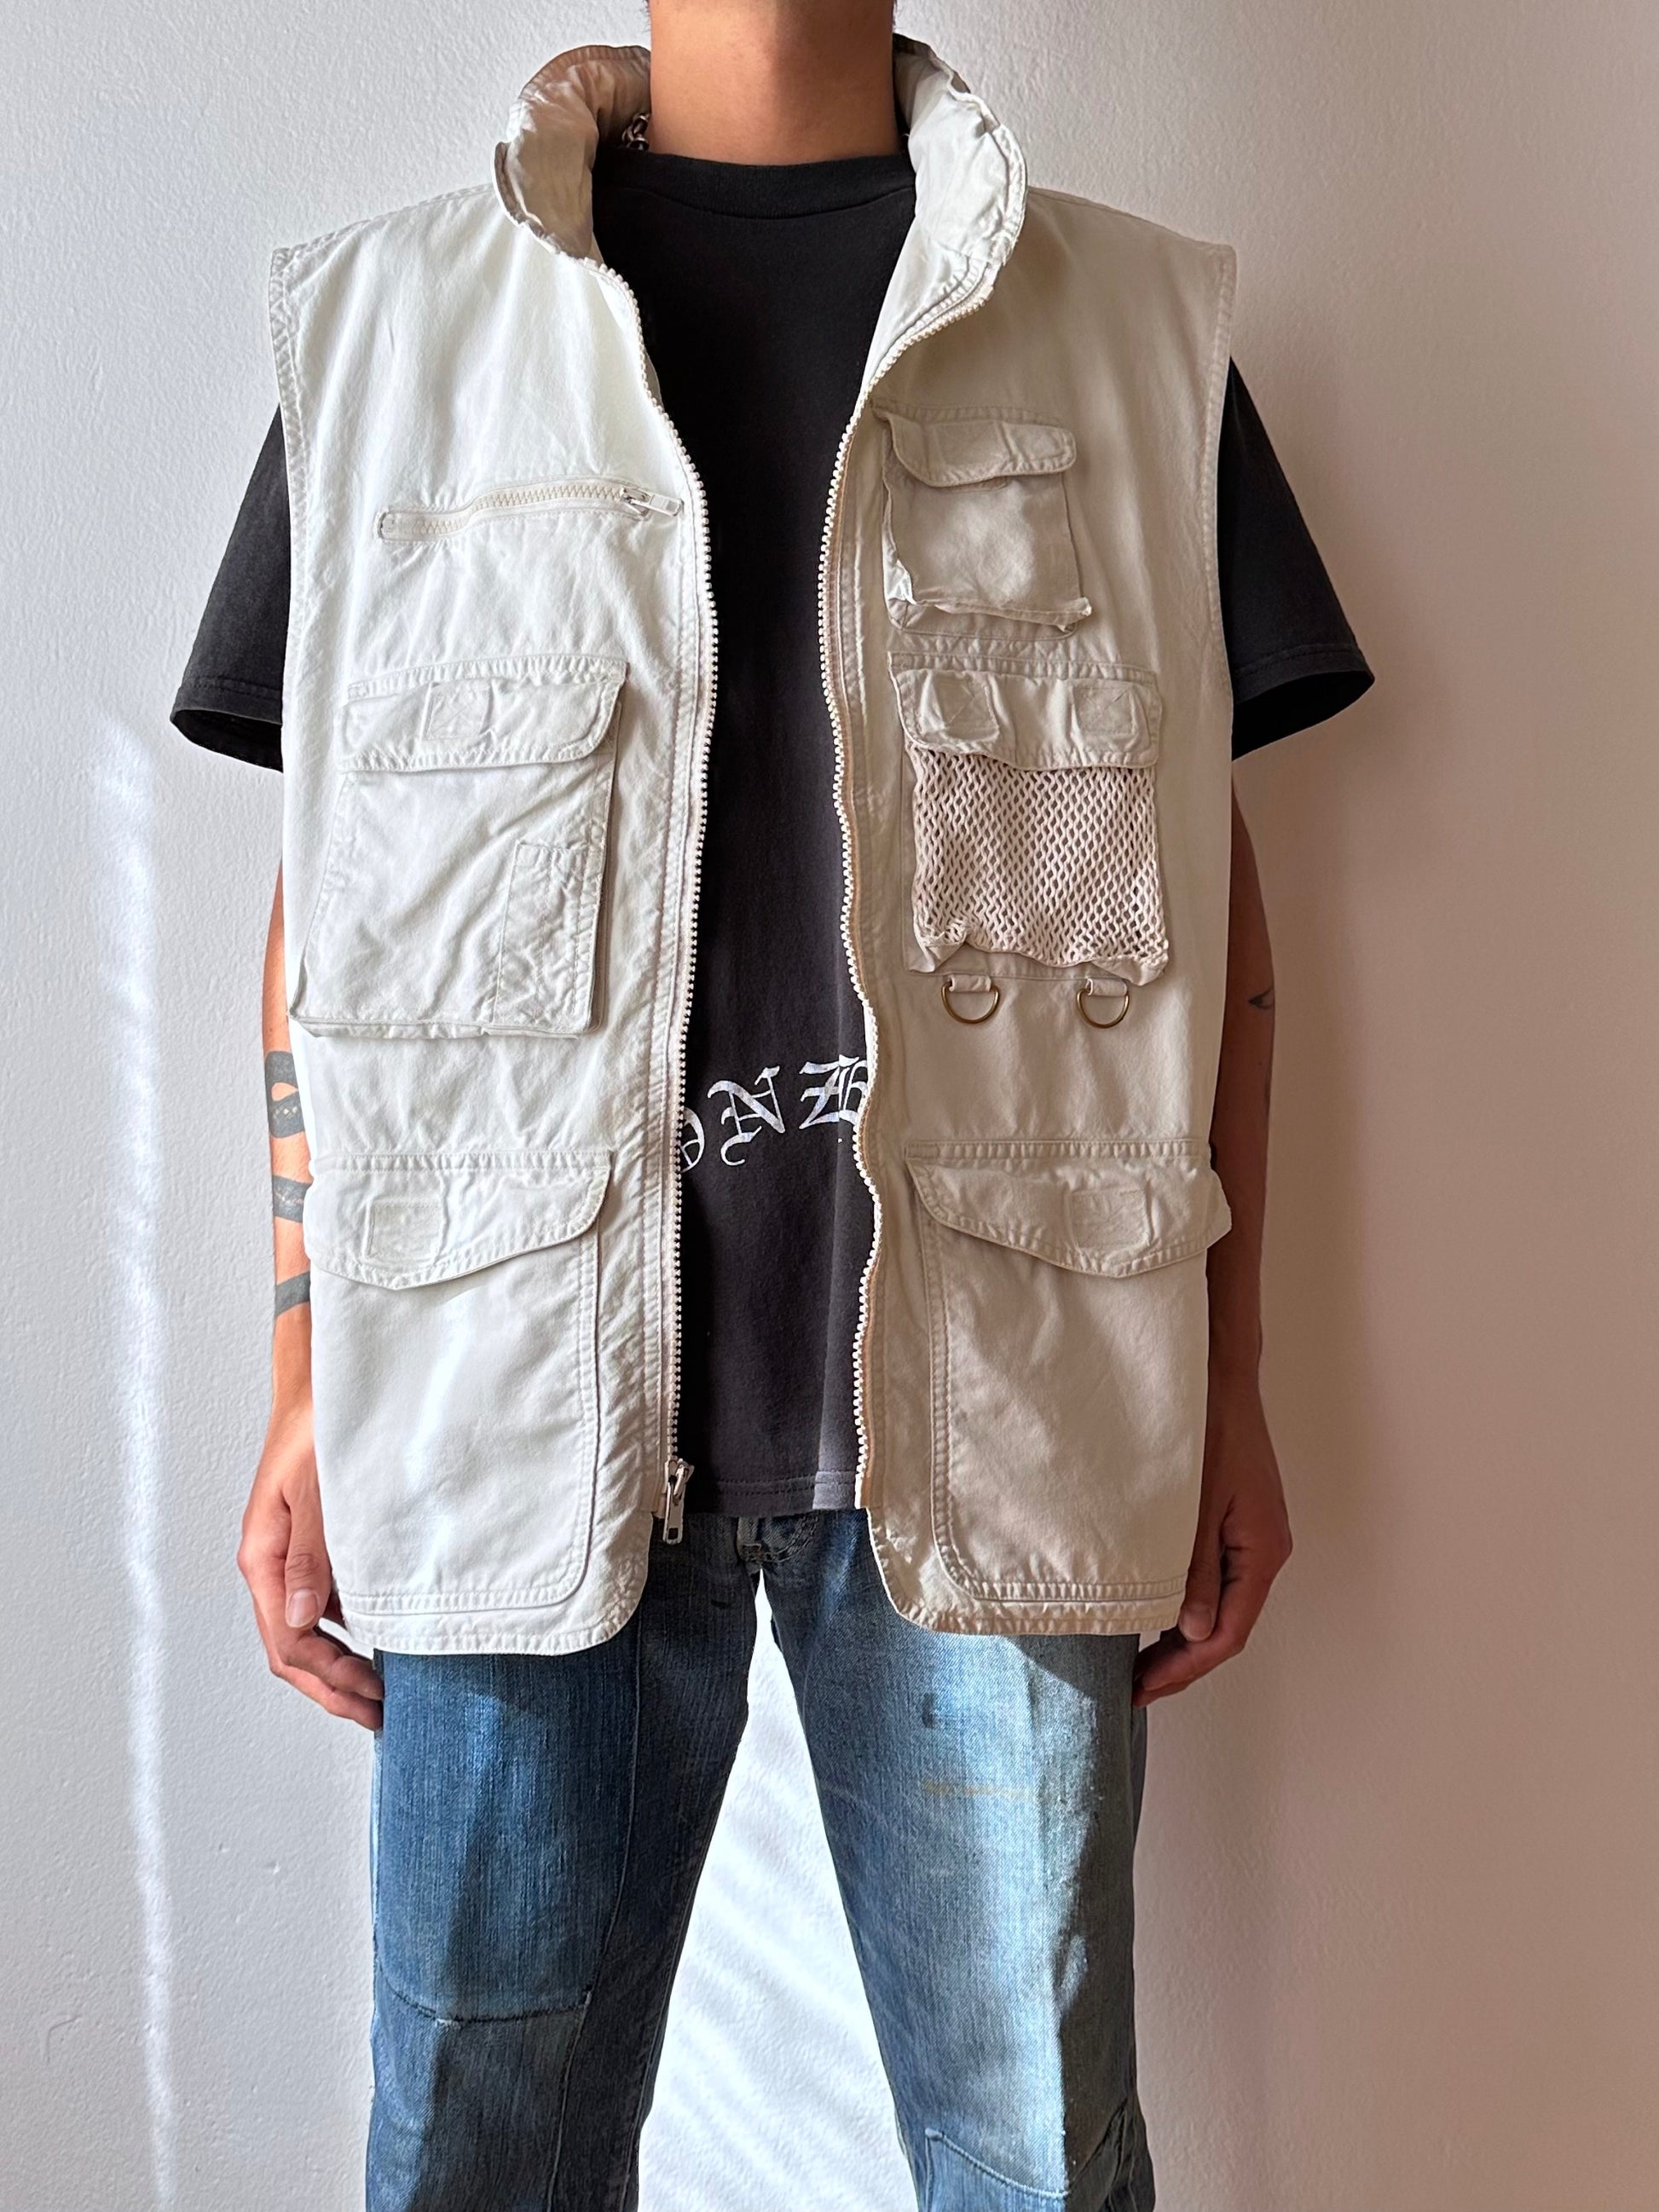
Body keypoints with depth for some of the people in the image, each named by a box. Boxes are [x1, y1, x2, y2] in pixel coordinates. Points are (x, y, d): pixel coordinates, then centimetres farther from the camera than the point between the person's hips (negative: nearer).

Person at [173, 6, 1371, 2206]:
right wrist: (306, 1392, 6)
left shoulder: (1135, 330, 11)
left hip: (993, 1404, 1)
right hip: (526, 1408, 1)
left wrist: (1227, 1390, 7)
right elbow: (332, 884, 9)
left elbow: (1207, 885, 10)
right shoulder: (389, 317, 11)